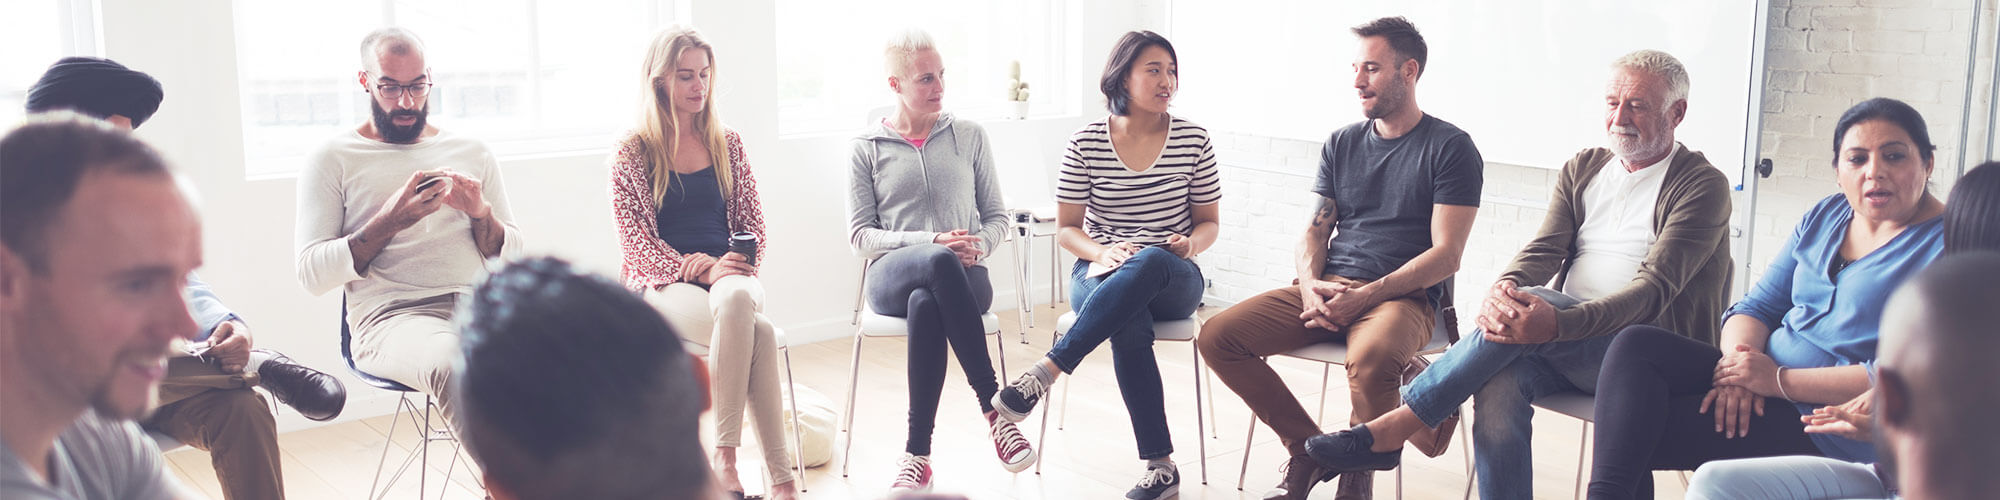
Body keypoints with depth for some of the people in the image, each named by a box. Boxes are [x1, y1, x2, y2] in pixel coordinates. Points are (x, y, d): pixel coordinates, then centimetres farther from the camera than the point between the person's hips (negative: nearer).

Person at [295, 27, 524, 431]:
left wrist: (481, 214, -3)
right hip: (390, 315, -3)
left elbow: (513, 257, 17)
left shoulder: (472, 152, 20)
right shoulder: (332, 160, 11)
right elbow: (312, 274, 0)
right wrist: (390, 221, -11)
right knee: (454, 365, -40)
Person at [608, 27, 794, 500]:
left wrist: (734, 267, -8)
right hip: (663, 284, -2)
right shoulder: (632, 152, 4)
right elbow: (635, 241, -2)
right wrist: (702, 268, -17)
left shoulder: (727, 143, 14)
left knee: (736, 300, -37)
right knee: (756, 332, -34)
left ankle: (725, 459, -36)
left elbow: (752, 221, 14)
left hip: (728, 276, 3)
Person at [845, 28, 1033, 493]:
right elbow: (859, 235, 3)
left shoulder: (969, 136, 15)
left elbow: (997, 216, 17)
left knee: (926, 304, -39)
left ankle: (917, 454, -32)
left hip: (963, 278, 1)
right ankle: (994, 406, -37)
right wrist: (932, 242, -13)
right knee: (939, 263, -40)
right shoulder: (867, 148, 10)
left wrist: (978, 245, -8)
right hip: (891, 277, -1)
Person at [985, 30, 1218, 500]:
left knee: (1150, 261, -39)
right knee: (1129, 325, -38)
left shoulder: (1193, 139, 3)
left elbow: (1208, 222, 11)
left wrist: (1191, 244, -13)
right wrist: (1103, 253, -17)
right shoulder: (1086, 143, 0)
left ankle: (1047, 370, -41)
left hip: (1173, 280, 1)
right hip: (1099, 274, 0)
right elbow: (1067, 228, 4)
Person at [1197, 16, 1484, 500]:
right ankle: (1308, 448, -1)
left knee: (1372, 357, -40)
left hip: (1403, 297, -5)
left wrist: (1366, 296, -17)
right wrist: (1310, 285, -7)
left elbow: (1446, 255, -7)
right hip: (1325, 289, 6)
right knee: (1217, 337, -15)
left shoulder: (1451, 147, -1)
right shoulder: (1342, 143, 17)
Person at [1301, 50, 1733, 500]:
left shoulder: (1703, 186, -3)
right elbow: (1544, 250, 3)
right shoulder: (1582, 169, 15)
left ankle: (1394, 428, -27)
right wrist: (1504, 287, -23)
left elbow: (1655, 288, -16)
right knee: (1499, 383, -30)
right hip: (1566, 347, 4)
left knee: (1537, 298, -32)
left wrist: (1559, 323, -34)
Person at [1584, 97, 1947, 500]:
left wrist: (1779, 379, -19)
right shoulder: (1824, 217, 13)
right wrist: (1738, 364, -12)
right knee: (1636, 345, -18)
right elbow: (1756, 307, 11)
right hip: (1764, 377, 7)